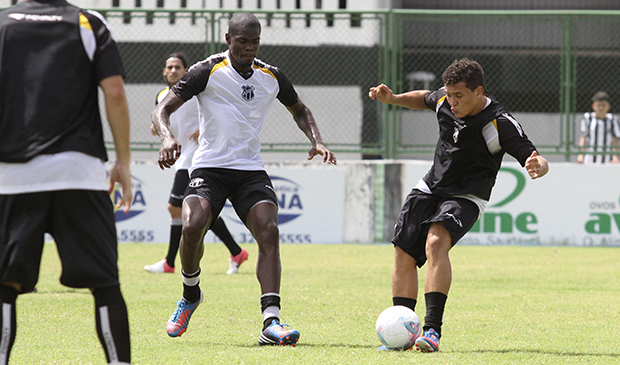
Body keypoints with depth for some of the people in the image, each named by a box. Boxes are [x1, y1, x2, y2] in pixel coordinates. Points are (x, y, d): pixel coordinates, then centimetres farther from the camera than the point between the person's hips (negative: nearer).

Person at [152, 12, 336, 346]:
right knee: (192, 227, -26)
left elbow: (299, 110, 27)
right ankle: (190, 295, 6)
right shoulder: (208, 71, -4)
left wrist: (316, 141, 9)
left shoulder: (271, 76, 9)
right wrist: (167, 137, -28)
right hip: (209, 167, -3)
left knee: (269, 232, -20)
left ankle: (270, 323, -26)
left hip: (251, 171, 3)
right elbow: (162, 109, -7)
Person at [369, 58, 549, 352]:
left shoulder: (501, 124, -20)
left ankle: (432, 330, -36)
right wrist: (393, 99, 8)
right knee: (403, 253, -1)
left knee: (436, 242, -31)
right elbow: (425, 99, 22)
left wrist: (537, 166, -45)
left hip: (466, 197, -7)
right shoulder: (445, 100, -3)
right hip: (430, 188, 7)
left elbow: (534, 158, -21)